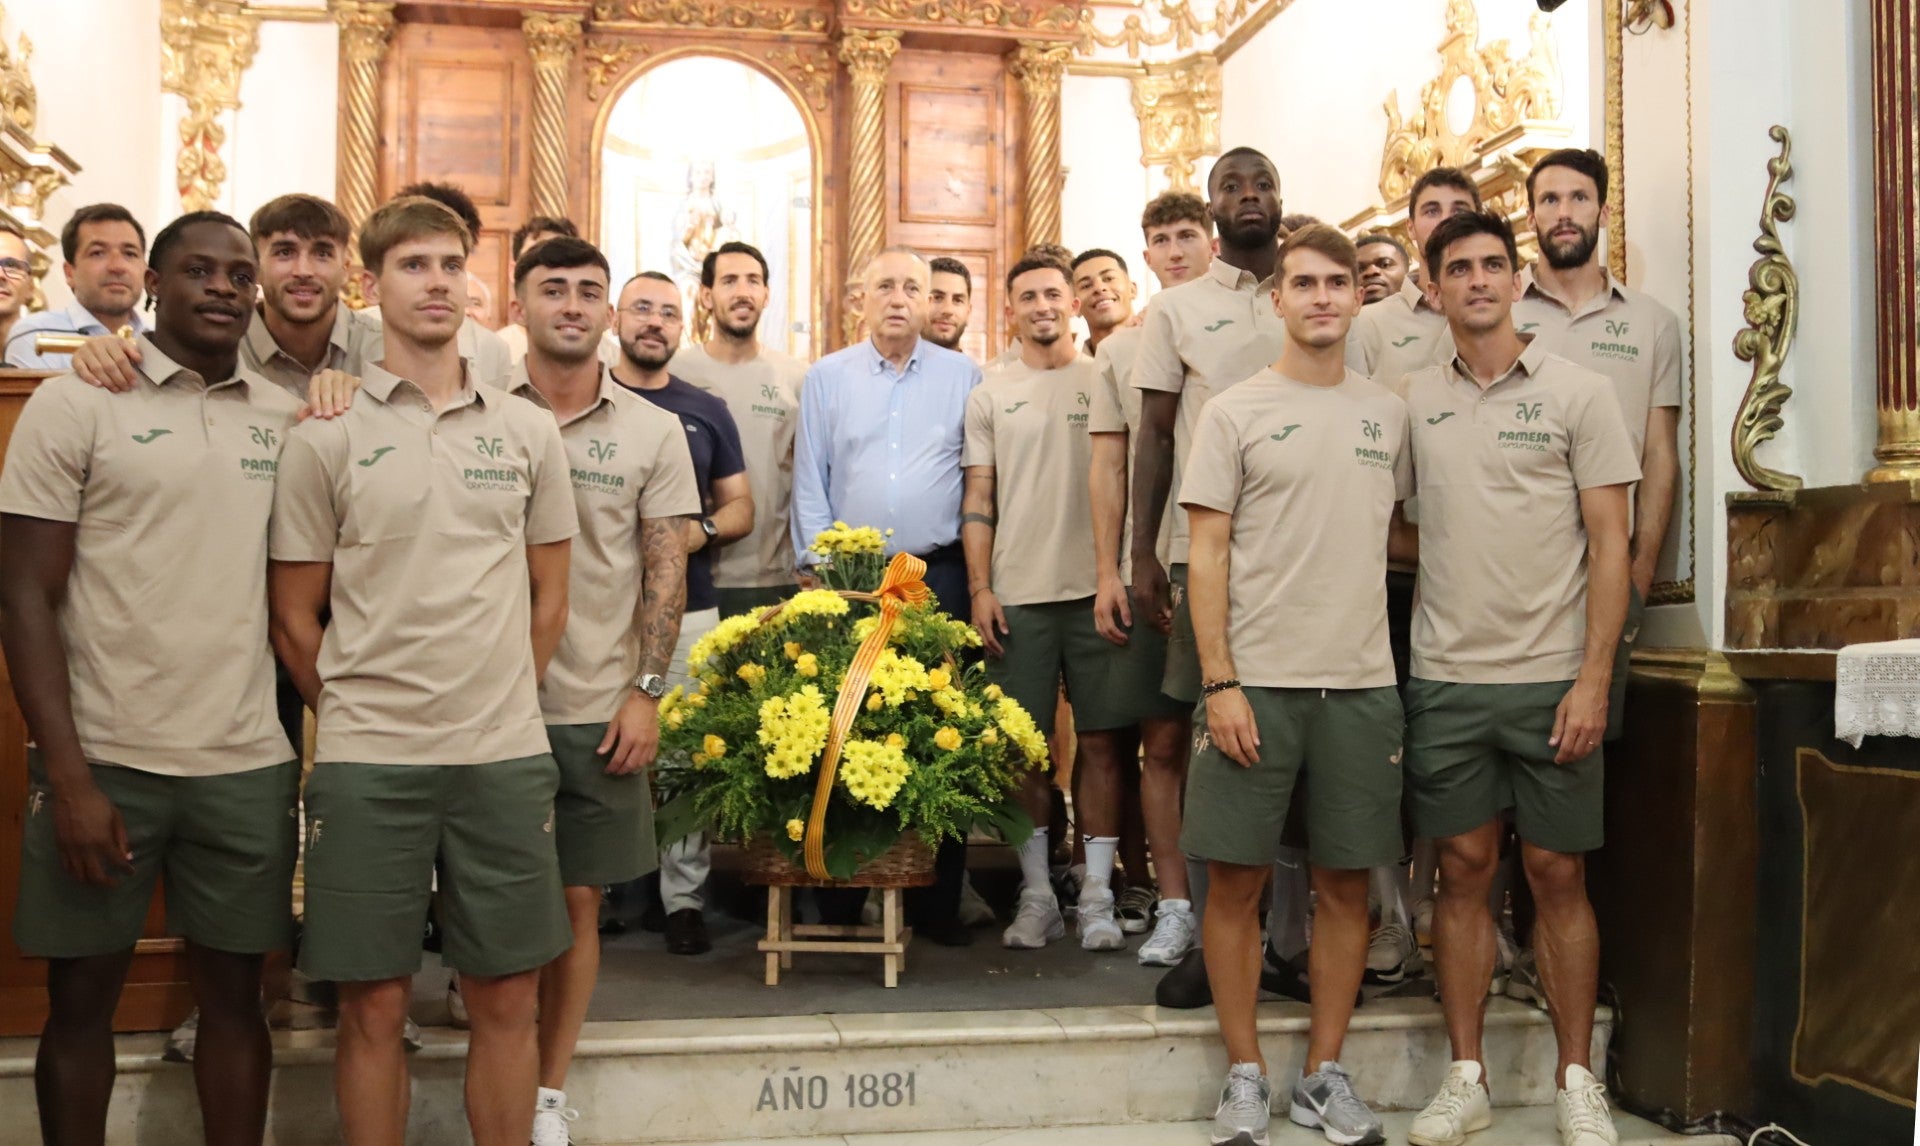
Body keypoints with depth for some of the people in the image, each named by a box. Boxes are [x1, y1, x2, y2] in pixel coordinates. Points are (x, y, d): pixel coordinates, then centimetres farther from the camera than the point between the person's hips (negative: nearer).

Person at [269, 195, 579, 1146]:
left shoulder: (528, 431, 8)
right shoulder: (325, 438, 1)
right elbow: (294, 617, 4)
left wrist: (500, 707, 9)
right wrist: (357, 718, 6)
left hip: (507, 754, 2)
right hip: (367, 761, -2)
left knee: (507, 998, 9)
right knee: (374, 1004, 6)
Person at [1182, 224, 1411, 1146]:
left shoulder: (1389, 414, 11)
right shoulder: (1234, 413, 0)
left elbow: (1396, 536, 18)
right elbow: (1206, 556, -4)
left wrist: (1407, 665, 10)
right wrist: (1221, 683, -11)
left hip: (1362, 683, 3)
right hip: (1256, 683, -3)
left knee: (1345, 884, 8)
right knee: (1236, 881, 1)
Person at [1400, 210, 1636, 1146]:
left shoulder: (1577, 393, 0)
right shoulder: (1413, 401, 8)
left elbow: (1609, 543, -3)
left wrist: (1593, 679, -11)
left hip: (1550, 679, -2)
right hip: (1445, 676, 2)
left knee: (1557, 875, 4)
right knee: (1464, 870, 7)